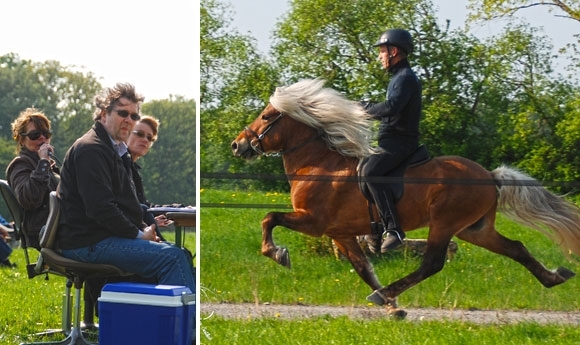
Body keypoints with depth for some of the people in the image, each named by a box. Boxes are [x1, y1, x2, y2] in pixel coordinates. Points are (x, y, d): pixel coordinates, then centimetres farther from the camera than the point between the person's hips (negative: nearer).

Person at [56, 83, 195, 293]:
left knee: (180, 253, 2)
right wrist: (139, 235, -14)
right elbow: (100, 208, -21)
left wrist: (143, 229, 7)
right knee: (172, 257, -21)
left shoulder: (116, 150, 21)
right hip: (87, 243, -11)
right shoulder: (91, 150, -13)